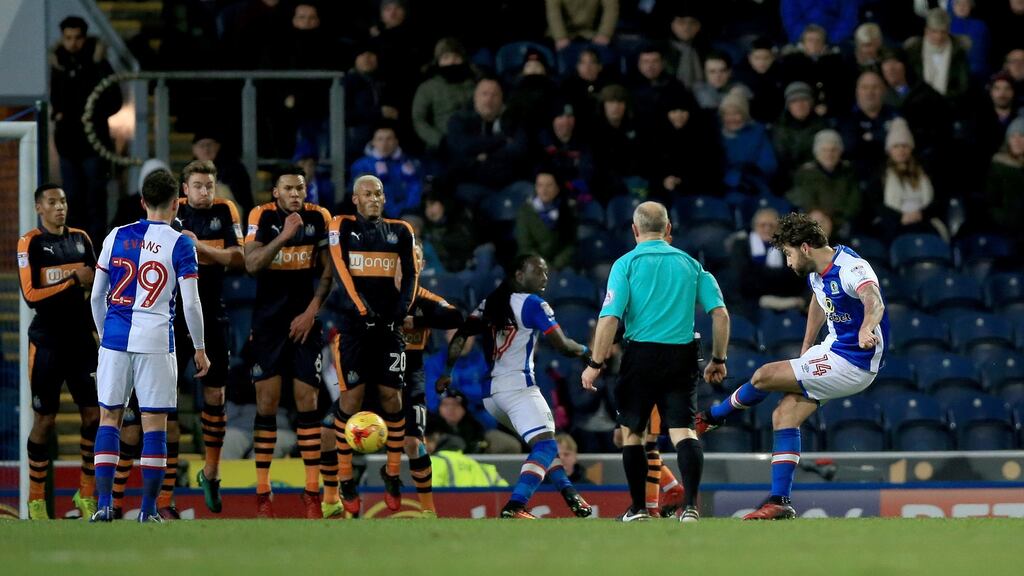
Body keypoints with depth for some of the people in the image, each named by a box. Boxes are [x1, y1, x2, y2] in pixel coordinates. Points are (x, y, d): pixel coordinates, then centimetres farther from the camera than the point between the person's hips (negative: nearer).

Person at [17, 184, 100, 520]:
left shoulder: (81, 239, 10)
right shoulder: (30, 243, -6)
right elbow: (30, 295, -14)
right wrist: (73, 280, -17)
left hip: (81, 339, 5)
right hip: (47, 343, -5)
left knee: (94, 414, -1)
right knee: (45, 420, 0)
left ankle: (86, 494, 10)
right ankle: (35, 499, 10)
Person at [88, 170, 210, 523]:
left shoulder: (116, 237, 7)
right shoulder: (180, 245, -2)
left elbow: (96, 296, 10)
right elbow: (190, 304, -4)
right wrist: (200, 349, 7)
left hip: (115, 336, 2)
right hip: (155, 341, -2)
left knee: (109, 417, 9)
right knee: (154, 423, 3)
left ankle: (103, 503, 1)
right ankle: (148, 510, 2)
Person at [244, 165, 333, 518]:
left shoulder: (319, 218, 0)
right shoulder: (262, 217, -5)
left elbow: (328, 270, 4)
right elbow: (251, 264, -17)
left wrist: (312, 310, -5)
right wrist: (284, 236, -25)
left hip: (304, 320, 1)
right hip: (268, 319, -1)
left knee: (307, 400, -2)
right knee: (266, 401, -3)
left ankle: (312, 493, 0)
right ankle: (262, 493, 2)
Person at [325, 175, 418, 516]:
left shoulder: (399, 231, 12)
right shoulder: (343, 227, 3)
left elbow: (411, 274, 10)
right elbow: (340, 271, -7)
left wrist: (401, 311, -6)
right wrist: (362, 310, -15)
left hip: (389, 324, 3)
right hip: (354, 323, -3)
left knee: (392, 396, -1)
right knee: (351, 397, -8)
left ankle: (392, 473, 11)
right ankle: (345, 480, -1)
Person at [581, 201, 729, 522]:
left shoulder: (627, 264, -2)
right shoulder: (689, 264, 9)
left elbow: (610, 318, -10)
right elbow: (720, 314, 5)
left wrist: (595, 364, -4)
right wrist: (718, 359, 14)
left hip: (642, 354, -2)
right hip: (683, 356, 2)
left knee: (631, 431, 14)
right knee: (683, 430, -3)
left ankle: (639, 508, 16)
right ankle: (690, 504, -21)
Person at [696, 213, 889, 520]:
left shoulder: (851, 269, -25)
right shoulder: (816, 272, 6)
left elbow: (874, 303, -44)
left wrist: (866, 330, -66)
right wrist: (805, 354, 29)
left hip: (853, 362, -10)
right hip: (832, 349, 10)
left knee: (764, 376, -9)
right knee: (785, 415, 3)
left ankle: (710, 418, 19)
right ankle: (779, 502, 2)